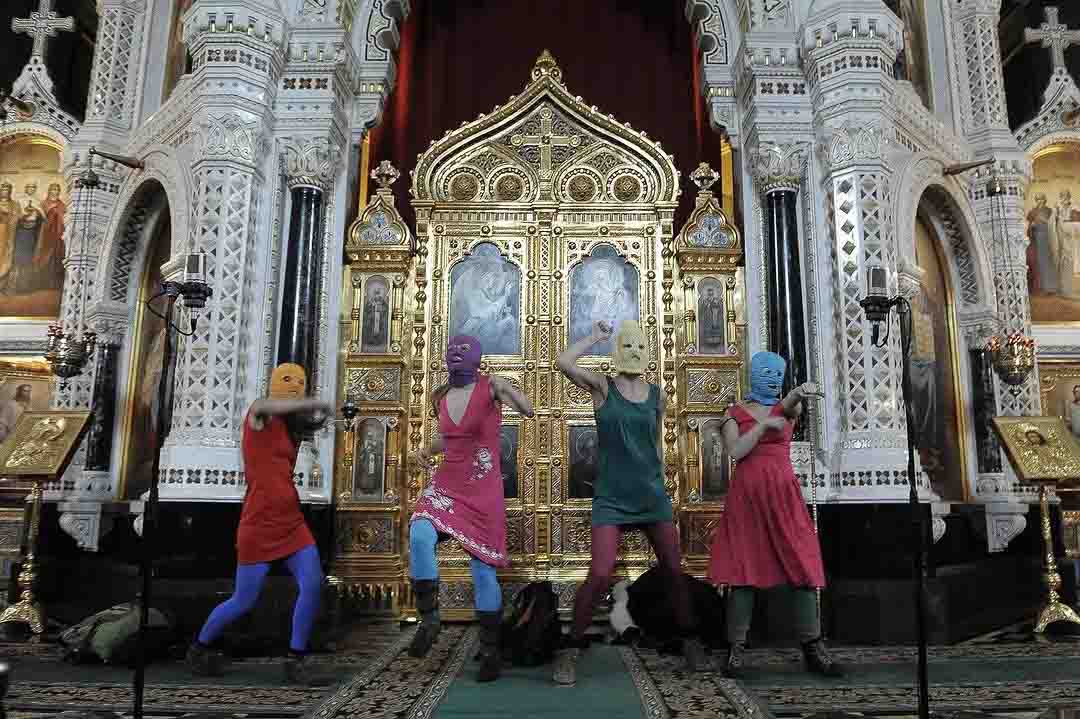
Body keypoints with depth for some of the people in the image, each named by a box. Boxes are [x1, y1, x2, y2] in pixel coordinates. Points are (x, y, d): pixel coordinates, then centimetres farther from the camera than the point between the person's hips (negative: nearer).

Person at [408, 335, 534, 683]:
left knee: (483, 569, 2)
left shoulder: (489, 387, -8)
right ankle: (429, 619, -8)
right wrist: (427, 450, 7)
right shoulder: (440, 398, 7)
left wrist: (506, 391, -43)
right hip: (446, 485, 4)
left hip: (483, 491, -3)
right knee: (420, 536, -26)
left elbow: (528, 411, -25)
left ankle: (490, 650, 18)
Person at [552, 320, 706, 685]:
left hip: (652, 496, 4)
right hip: (611, 498, -4)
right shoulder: (602, 387, -3)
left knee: (674, 570, 7)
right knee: (600, 575, -12)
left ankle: (689, 639, 28)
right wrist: (595, 337, -6)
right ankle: (571, 648, 5)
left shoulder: (656, 395, 7)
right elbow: (563, 362, -19)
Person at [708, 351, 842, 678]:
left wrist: (801, 391, -37)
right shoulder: (735, 413, 8)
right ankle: (735, 649, 4)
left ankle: (813, 648, 8)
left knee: (803, 568, -1)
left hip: (784, 494, 2)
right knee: (744, 570, -3)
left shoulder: (786, 408, 11)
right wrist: (763, 425, -14)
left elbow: (791, 402, -15)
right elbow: (735, 451, -8)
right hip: (747, 495, -2)